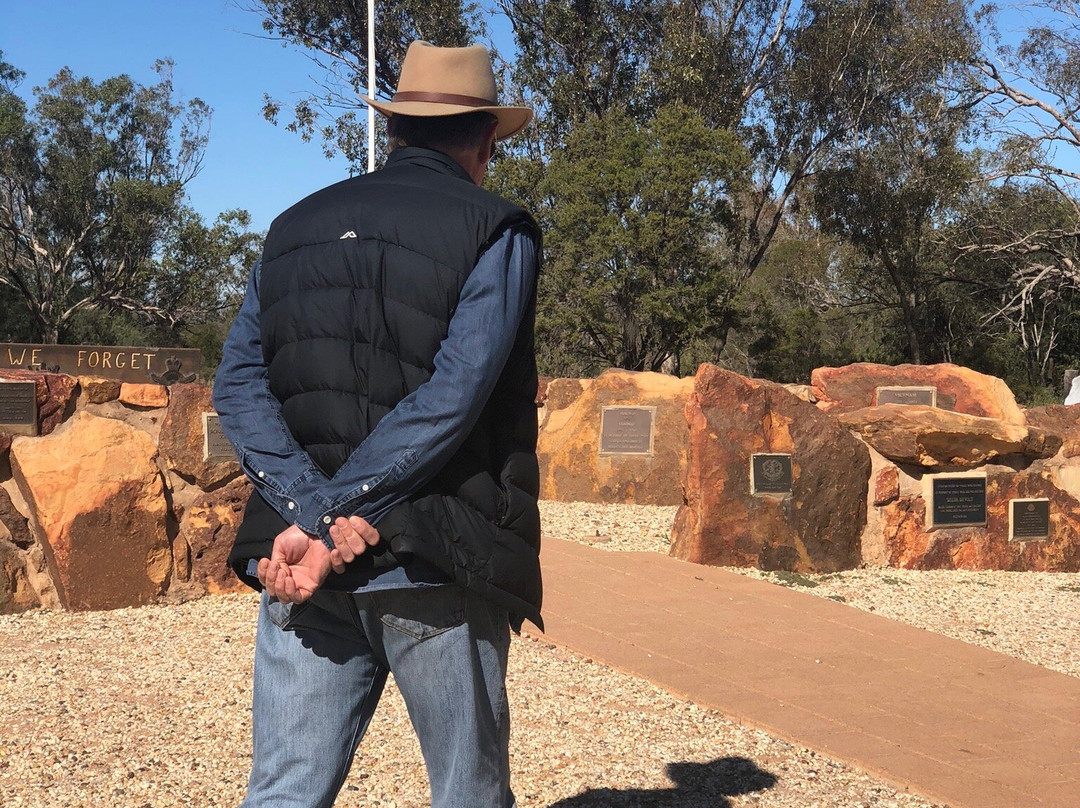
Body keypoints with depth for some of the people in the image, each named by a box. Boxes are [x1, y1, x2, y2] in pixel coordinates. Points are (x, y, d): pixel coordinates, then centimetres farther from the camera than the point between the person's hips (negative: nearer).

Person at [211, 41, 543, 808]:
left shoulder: (296, 227, 13)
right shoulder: (494, 232, -2)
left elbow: (238, 384, 1)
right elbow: (453, 396, -15)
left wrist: (310, 514, -11)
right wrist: (330, 516, -14)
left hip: (301, 566, 4)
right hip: (436, 567, -4)